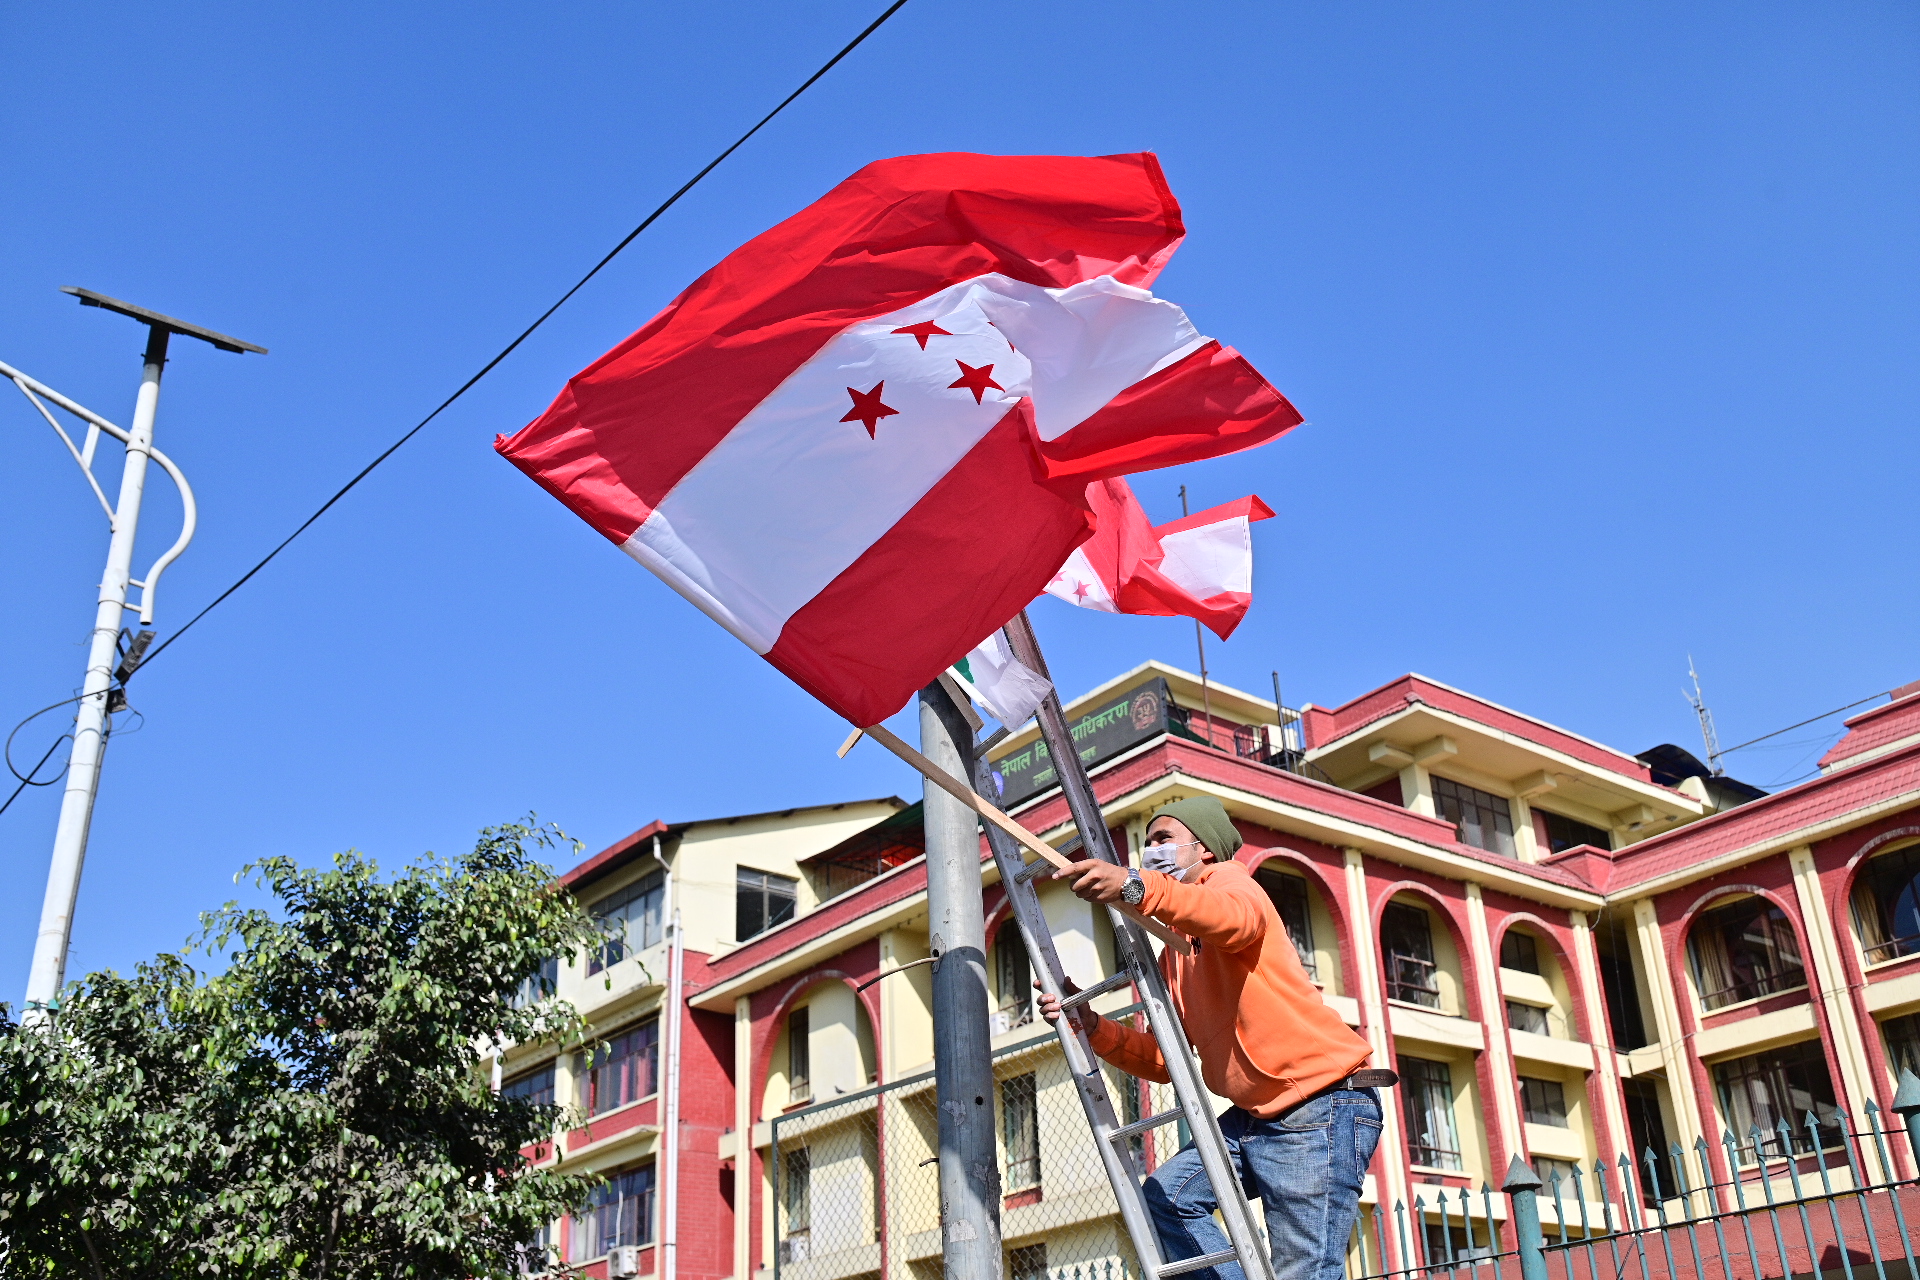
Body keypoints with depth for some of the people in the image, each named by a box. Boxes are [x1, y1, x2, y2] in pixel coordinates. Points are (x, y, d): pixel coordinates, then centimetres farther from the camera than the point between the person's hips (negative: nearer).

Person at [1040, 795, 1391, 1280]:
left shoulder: (1228, 879, -5)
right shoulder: (1173, 955, 20)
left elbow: (1239, 919, -32)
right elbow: (1167, 1059, 15)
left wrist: (1136, 886, -49)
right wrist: (1094, 1028, -2)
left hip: (1322, 1110, -9)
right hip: (1254, 1115, 9)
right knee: (1165, 1195, -2)